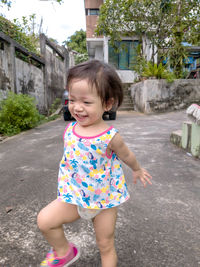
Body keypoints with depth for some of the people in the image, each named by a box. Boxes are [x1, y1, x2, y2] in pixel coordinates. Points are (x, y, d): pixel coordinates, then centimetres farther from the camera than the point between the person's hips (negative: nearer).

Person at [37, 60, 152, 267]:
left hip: (104, 200, -3)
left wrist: (138, 170, 16)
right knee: (45, 220, -8)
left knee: (106, 246, 14)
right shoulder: (71, 129, -10)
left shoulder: (110, 136, -24)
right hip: (75, 196, 4)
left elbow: (127, 155, -3)